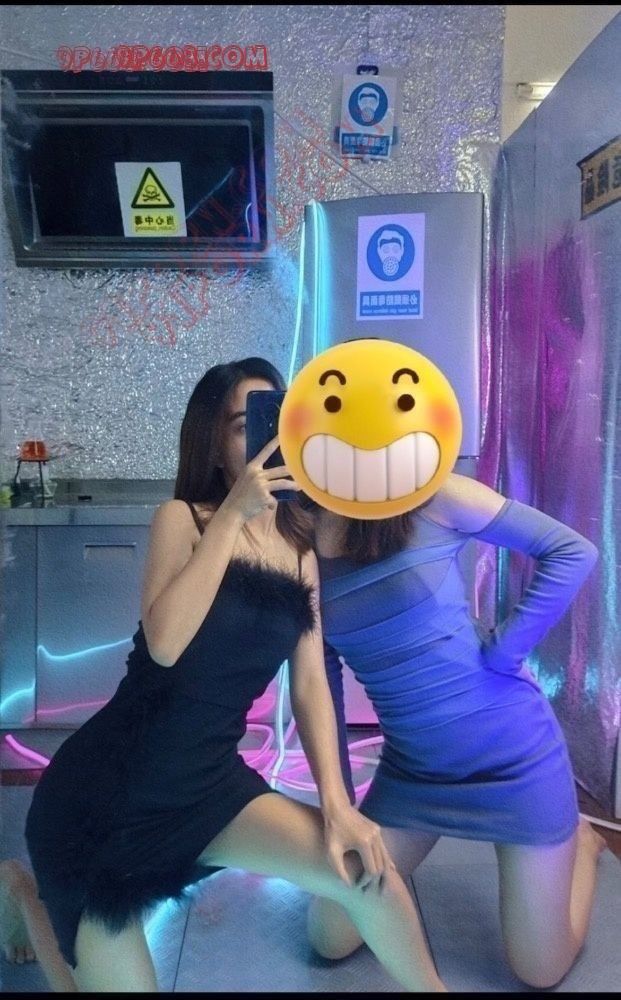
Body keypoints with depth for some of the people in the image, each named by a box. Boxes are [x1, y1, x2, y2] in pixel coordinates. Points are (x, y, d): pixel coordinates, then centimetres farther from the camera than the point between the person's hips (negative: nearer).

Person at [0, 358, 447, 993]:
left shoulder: (300, 549, 2)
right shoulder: (182, 517, -11)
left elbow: (310, 684, -1)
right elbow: (164, 643, -28)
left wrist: (336, 802, -12)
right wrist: (232, 513, -26)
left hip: (210, 780, 4)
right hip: (105, 784, -4)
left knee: (366, 871, -14)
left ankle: (430, 989, 18)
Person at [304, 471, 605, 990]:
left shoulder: (428, 497, -16)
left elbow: (572, 551, -11)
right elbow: (322, 683, 4)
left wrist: (502, 651, -17)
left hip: (512, 752, -3)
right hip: (410, 768, 4)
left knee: (540, 971, 9)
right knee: (331, 940, 9)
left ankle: (580, 840, 37)